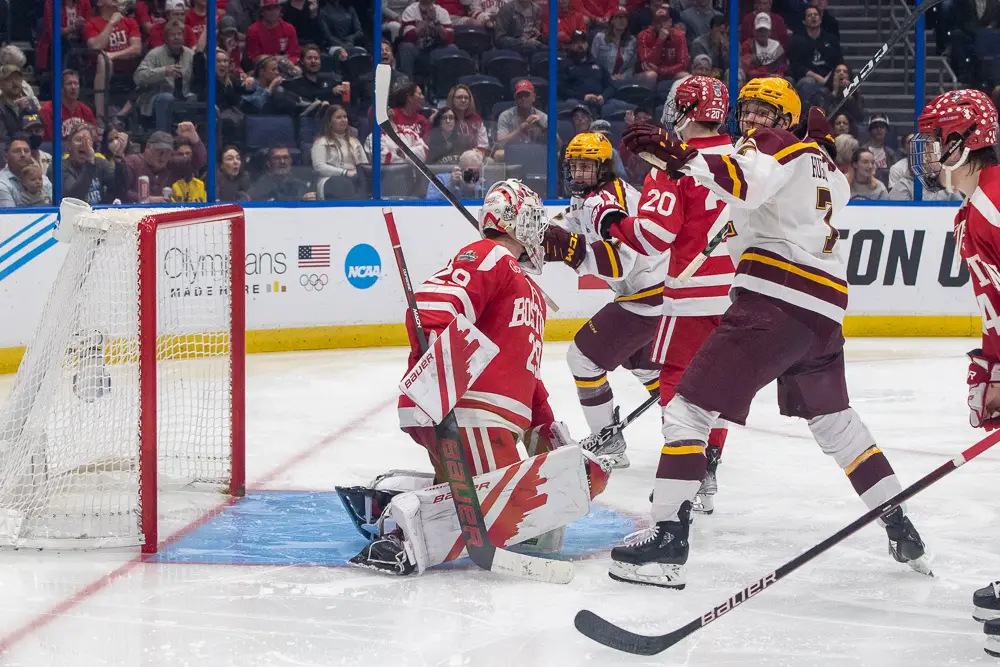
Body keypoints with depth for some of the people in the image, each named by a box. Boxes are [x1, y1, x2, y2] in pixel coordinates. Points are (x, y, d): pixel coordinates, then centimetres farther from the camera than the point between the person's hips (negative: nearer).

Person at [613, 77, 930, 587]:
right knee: (832, 418, 28)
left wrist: (681, 157, -33)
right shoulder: (823, 163, 25)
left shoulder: (774, 143, 0)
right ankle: (902, 531, 28)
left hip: (774, 296, -9)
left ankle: (667, 541, -20)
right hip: (826, 306, 9)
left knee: (690, 407, -10)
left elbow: (746, 182, -22)